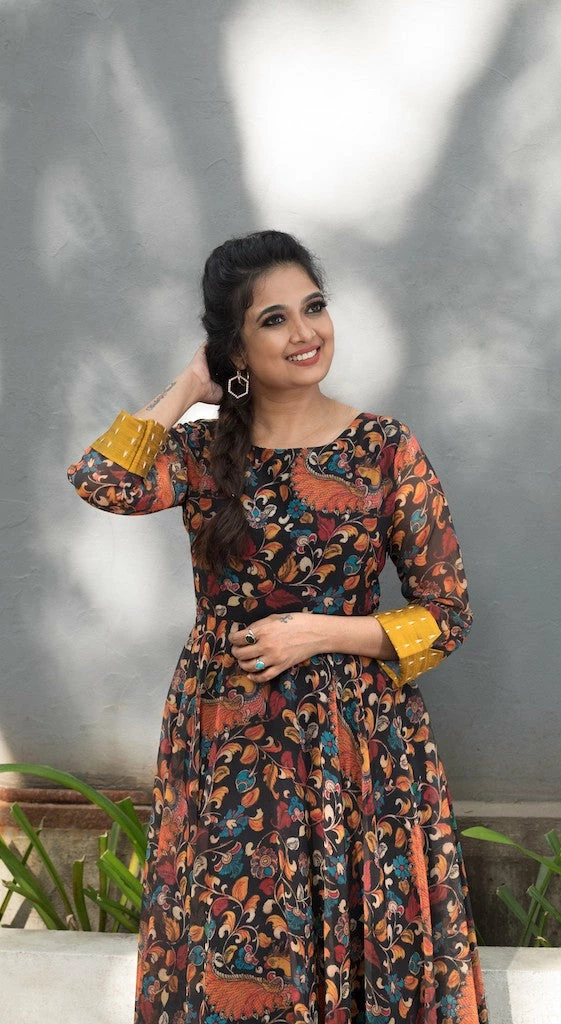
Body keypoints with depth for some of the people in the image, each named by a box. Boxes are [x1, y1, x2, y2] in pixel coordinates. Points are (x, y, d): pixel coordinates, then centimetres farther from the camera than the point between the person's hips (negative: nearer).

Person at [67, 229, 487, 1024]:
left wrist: (316, 633, -14)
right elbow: (100, 483, -23)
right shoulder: (200, 450, -1)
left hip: (353, 736, -1)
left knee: (349, 931, 10)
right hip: (223, 740, 2)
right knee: (233, 942, 13)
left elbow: (447, 615, -5)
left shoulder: (387, 450, -6)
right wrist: (189, 390, -12)